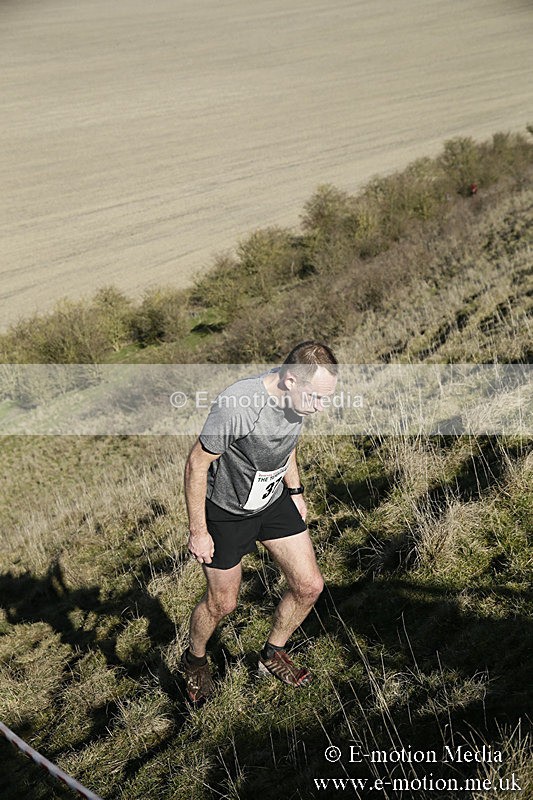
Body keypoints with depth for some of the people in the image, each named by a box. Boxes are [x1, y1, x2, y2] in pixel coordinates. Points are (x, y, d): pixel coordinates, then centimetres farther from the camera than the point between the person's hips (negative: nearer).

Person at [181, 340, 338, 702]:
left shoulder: (297, 394, -15)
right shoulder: (237, 405, -36)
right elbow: (197, 464, -24)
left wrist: (294, 490, 14)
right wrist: (198, 531, -17)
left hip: (274, 499, 6)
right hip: (226, 509, -6)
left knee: (310, 586, 4)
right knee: (222, 603, 10)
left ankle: (273, 655, 31)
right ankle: (195, 660, 42)